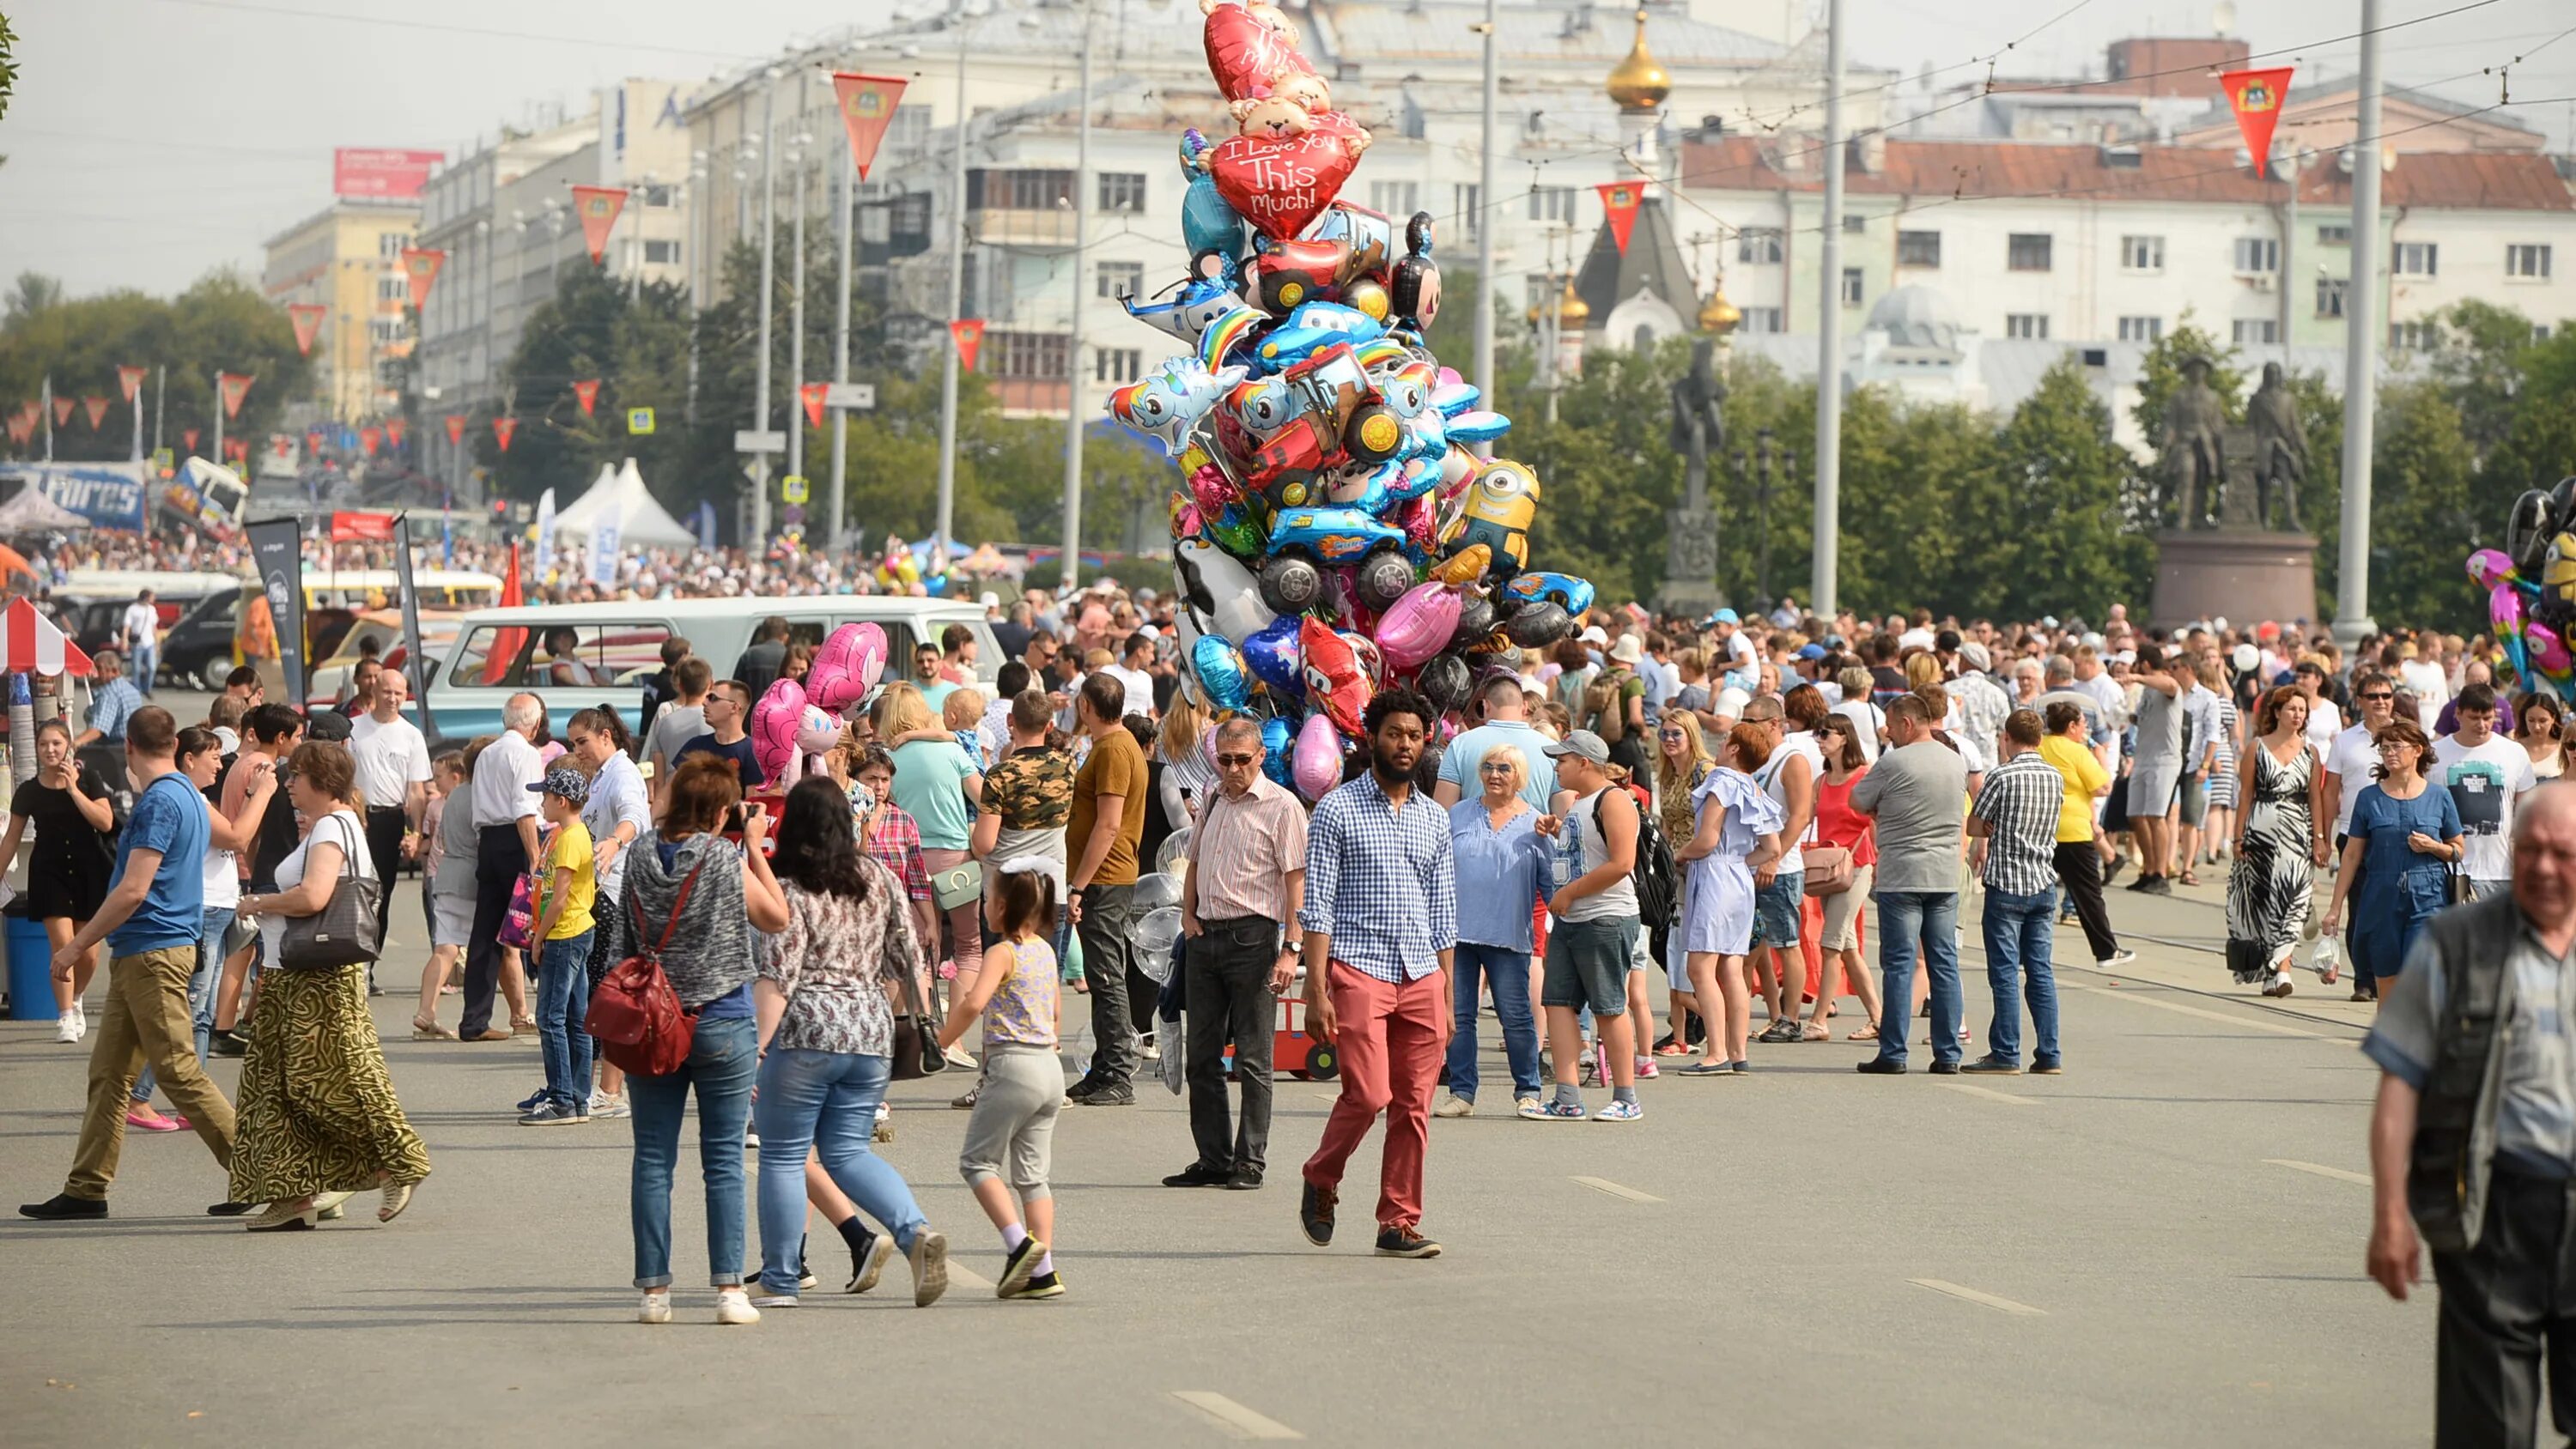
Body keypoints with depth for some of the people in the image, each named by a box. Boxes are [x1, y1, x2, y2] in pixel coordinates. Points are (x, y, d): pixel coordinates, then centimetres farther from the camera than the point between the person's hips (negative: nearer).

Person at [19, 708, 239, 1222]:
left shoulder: (160, 802, -16)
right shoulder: (189, 797, 15)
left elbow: (133, 891, -21)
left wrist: (77, 946, -14)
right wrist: (94, 933, 30)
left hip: (151, 956, -10)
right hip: (138, 955, 10)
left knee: (180, 1073, -8)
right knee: (108, 1072, 10)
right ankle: (87, 1189, 11)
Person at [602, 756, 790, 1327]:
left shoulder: (641, 855, -1)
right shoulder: (726, 859, -12)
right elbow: (777, 918, 3)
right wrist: (755, 848, 7)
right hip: (723, 1024, -3)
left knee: (652, 1160, 7)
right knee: (724, 1162, 2)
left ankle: (654, 1290, 5)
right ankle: (728, 1289, -2)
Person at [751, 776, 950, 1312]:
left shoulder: (789, 892, -9)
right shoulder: (880, 881, 8)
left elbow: (776, 979, -16)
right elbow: (907, 961, 13)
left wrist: (753, 1046, -16)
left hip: (805, 1033, -6)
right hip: (872, 1032, 6)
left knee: (782, 1155, 6)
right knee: (847, 1151, 14)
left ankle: (779, 1281, 9)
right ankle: (916, 1232, -9)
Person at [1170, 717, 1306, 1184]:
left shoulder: (1281, 807, -5)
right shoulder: (1212, 802, 15)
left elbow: (1296, 882, -9)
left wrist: (1290, 950, -16)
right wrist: (1188, 916, 10)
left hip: (1253, 935, -7)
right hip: (1205, 935, 7)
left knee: (1252, 1058, -3)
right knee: (1202, 1054, 8)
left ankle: (1250, 1162, 1)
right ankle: (1213, 1159, 14)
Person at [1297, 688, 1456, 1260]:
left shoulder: (1435, 820, 16)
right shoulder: (1336, 810, 1)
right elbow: (1318, 906, -3)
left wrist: (1447, 997, 13)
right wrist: (1317, 991, -11)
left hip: (1422, 976, 5)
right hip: (1358, 968, -5)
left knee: (1413, 1105, 1)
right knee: (1368, 1093, -15)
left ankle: (1399, 1223, 7)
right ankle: (1320, 1181, 10)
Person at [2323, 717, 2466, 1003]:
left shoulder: (2438, 797, 3)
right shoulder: (2369, 798, 5)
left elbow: (2459, 850, 12)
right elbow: (2352, 855, 9)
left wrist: (2432, 846, -9)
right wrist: (2335, 907, 7)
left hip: (2428, 902, -2)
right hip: (2382, 901, 2)